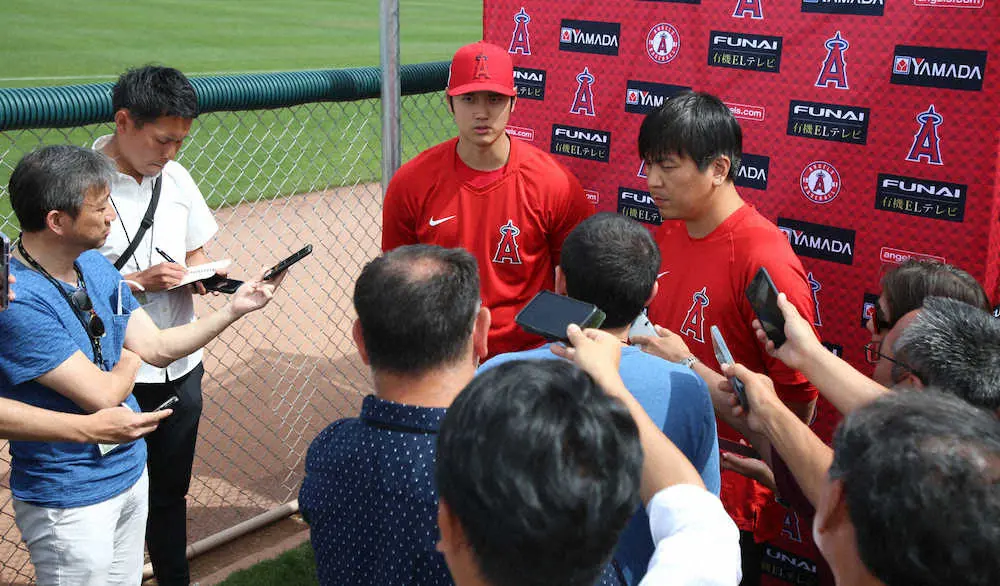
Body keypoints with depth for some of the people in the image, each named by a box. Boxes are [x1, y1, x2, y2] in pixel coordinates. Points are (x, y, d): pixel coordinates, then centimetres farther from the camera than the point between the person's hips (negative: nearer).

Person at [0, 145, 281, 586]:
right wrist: (128, 363, -3)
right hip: (70, 501, -8)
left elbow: (157, 347, 5)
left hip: (130, 470, 8)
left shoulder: (95, 265, 1)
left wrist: (234, 308, -3)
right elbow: (102, 396, -25)